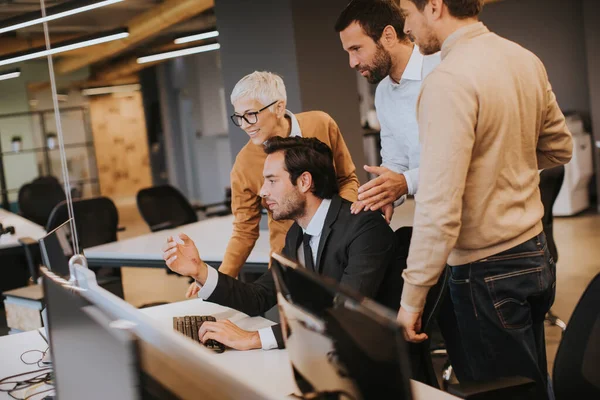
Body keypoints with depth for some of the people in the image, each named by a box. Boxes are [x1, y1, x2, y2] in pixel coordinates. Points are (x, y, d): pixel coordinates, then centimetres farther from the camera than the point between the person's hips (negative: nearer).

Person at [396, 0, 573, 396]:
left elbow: (440, 208, -25)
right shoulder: (526, 60, 4)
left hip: (486, 274, -8)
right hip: (535, 255, 8)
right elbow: (559, 147, 19)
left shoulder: (449, 81, -21)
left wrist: (412, 298, -17)